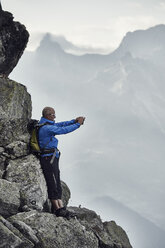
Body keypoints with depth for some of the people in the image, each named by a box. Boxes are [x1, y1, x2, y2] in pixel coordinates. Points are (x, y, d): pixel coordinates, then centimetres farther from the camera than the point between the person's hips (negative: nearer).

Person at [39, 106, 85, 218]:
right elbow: (64, 130, -19)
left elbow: (60, 125, 19)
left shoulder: (46, 125, 14)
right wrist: (78, 124, -10)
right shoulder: (47, 128, -18)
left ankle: (60, 206, 12)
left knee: (57, 184, 10)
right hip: (49, 158, -11)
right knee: (53, 184, -6)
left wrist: (74, 121, 10)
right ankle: (57, 209, -2)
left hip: (52, 158, 11)